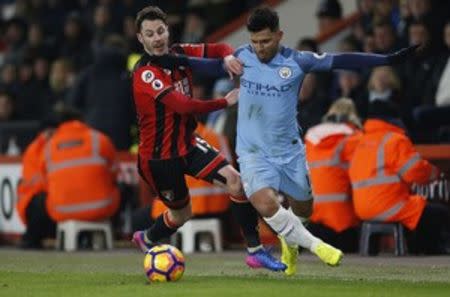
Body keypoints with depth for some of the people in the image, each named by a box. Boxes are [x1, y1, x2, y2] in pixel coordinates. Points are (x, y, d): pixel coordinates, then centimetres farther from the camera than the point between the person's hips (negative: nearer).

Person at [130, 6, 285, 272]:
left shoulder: (179, 53, -2)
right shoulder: (145, 74, -23)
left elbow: (217, 50, 7)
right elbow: (183, 106, -32)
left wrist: (228, 56, -18)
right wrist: (225, 102, -28)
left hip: (187, 144, 6)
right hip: (159, 157, -6)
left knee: (235, 181, -11)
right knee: (182, 214, 9)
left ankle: (256, 251, -4)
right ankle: (147, 239, 41)